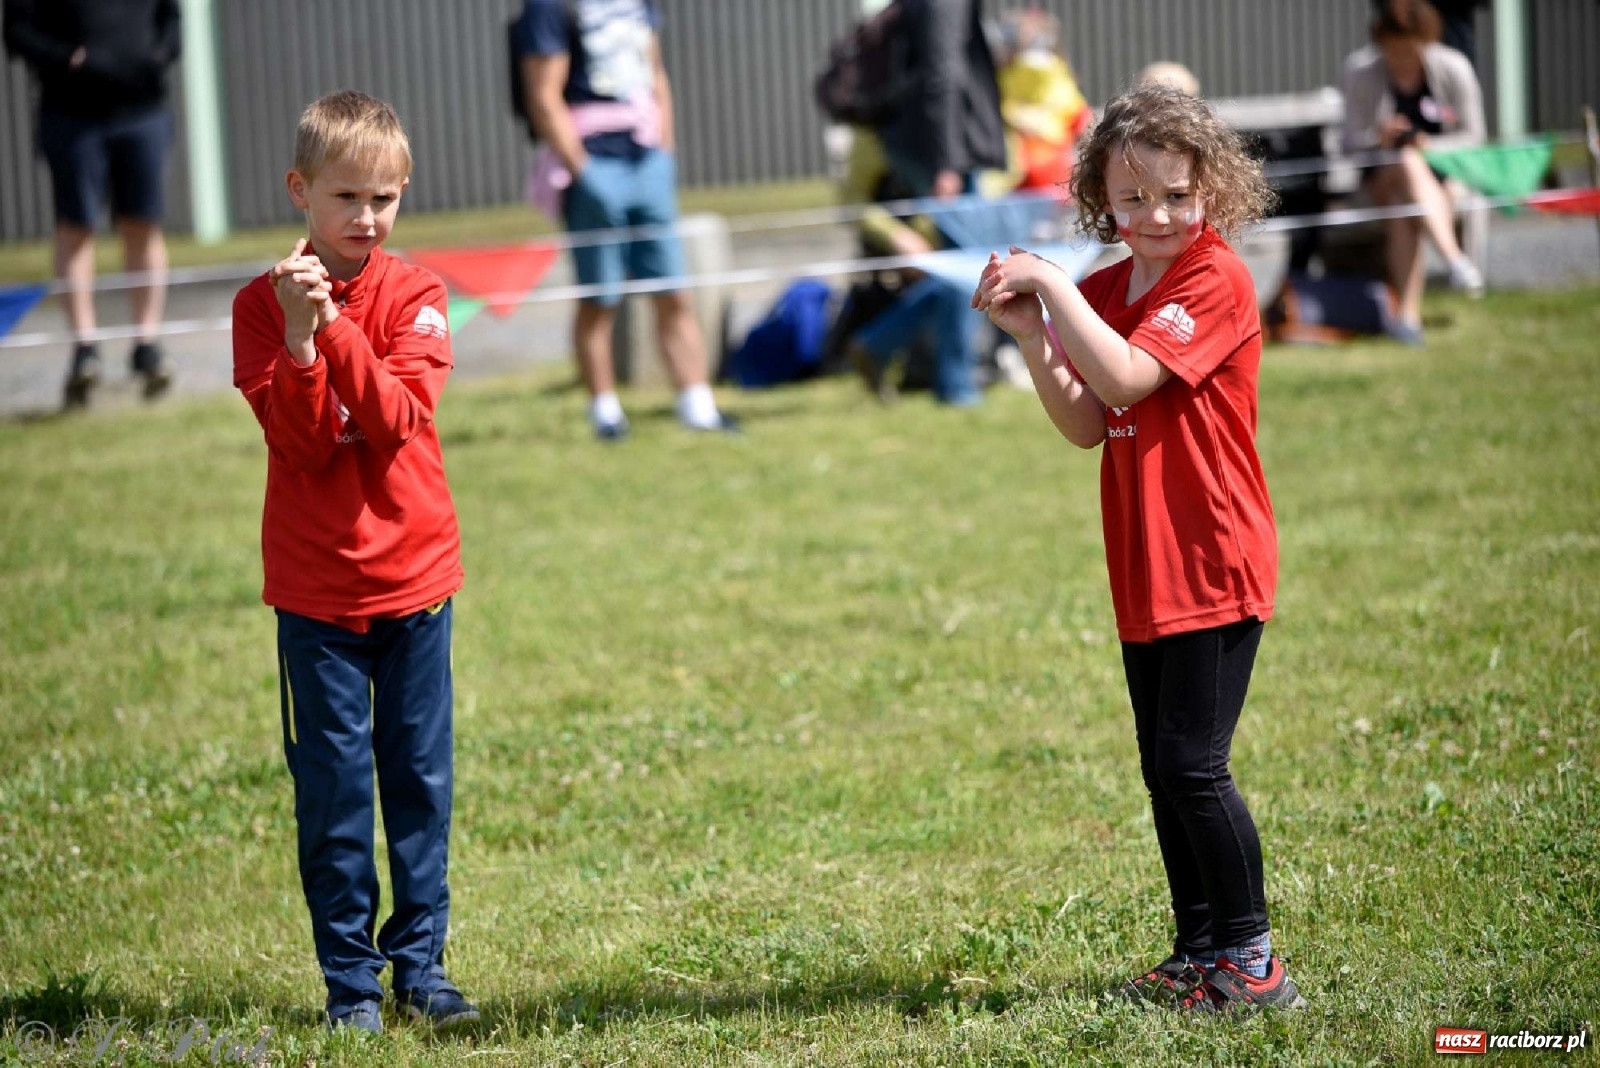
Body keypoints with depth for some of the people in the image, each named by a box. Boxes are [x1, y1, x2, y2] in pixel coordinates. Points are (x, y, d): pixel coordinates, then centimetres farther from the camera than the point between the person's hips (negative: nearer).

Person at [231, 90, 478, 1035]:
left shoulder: (414, 295, -1)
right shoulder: (263, 305, -3)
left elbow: (400, 418, -17)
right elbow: (298, 443, -13)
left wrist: (334, 324, -26)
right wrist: (300, 337, -26)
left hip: (414, 575, 1)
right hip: (315, 585, -1)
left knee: (421, 776, 5)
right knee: (333, 783, 2)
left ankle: (420, 965, 14)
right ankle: (351, 980, 9)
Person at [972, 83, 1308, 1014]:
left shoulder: (1217, 280, -12)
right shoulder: (1106, 291, 10)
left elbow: (1125, 378, -25)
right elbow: (1087, 426, 2)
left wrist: (1051, 284, -20)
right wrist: (1029, 333, -9)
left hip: (1213, 567, -8)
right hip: (1145, 573, 8)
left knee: (1193, 763, -9)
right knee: (1164, 767, 12)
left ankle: (1251, 960, 0)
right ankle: (1201, 951, 22)